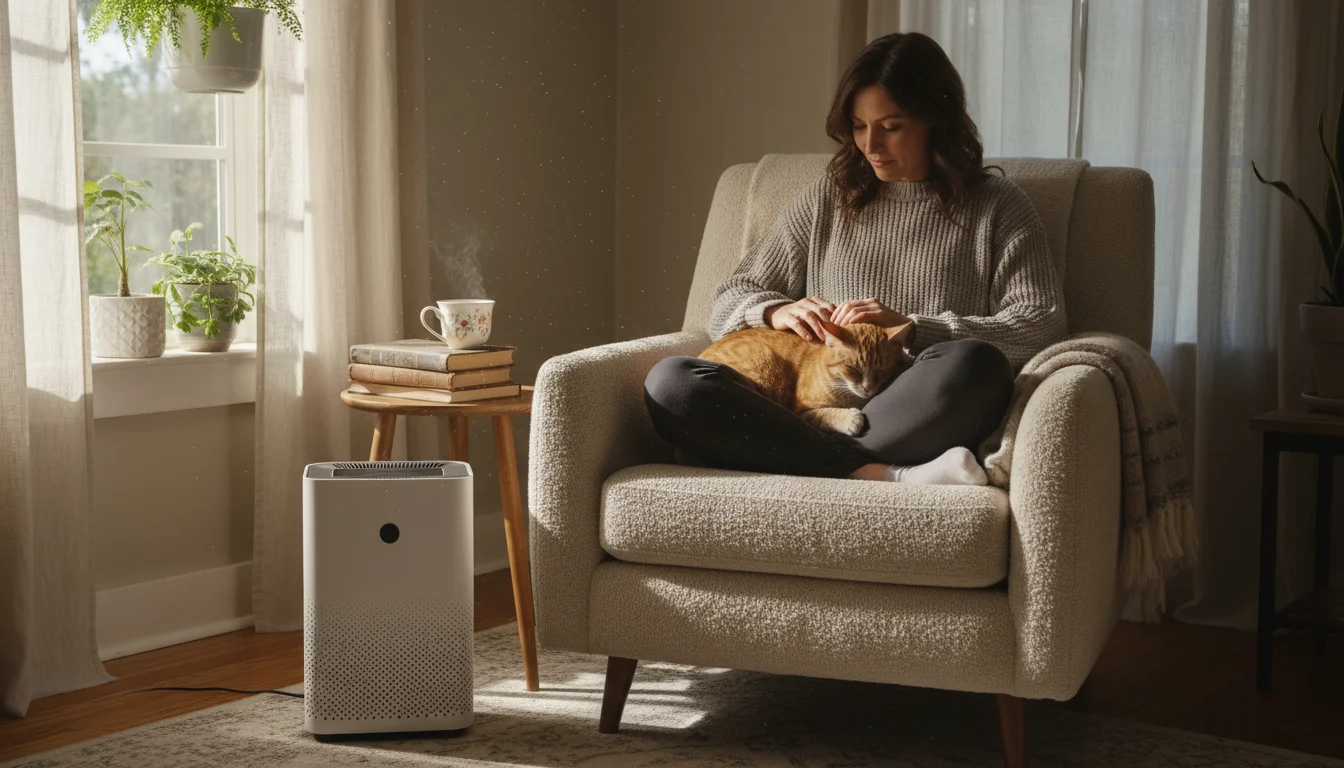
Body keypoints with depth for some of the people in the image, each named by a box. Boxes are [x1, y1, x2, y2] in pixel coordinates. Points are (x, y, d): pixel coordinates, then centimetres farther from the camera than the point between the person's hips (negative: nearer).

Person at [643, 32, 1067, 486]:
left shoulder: (997, 206, 14)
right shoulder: (825, 201, 23)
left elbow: (1042, 325, 0)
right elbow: (730, 300, 24)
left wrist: (910, 326, -8)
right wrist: (775, 312, 0)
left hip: (921, 424, -3)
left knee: (973, 364, -38)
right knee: (669, 382, -25)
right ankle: (886, 476, -33)